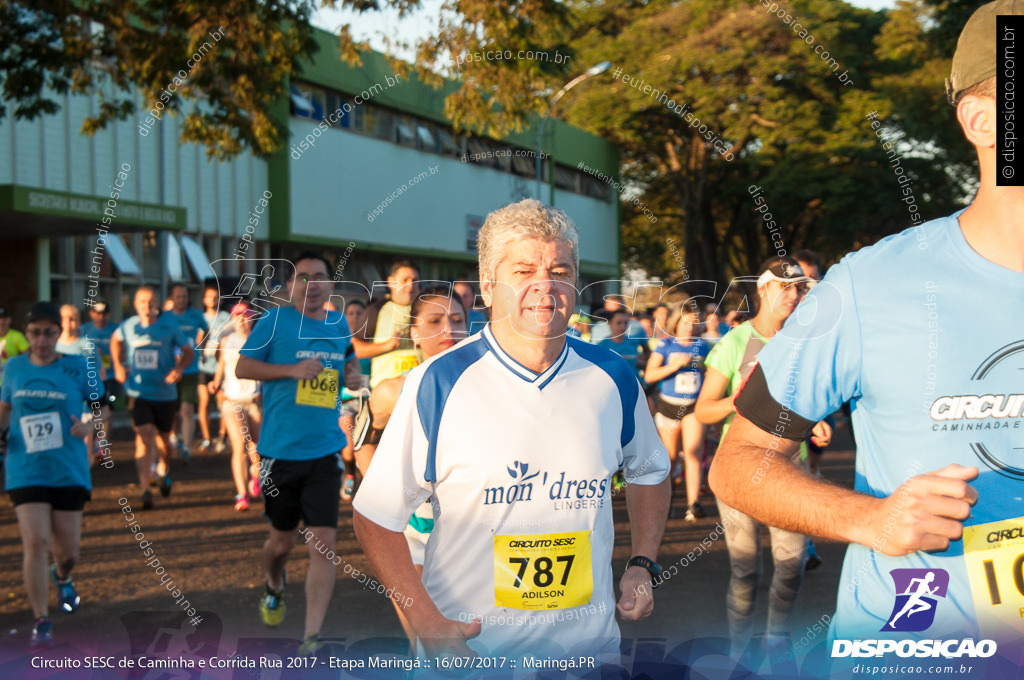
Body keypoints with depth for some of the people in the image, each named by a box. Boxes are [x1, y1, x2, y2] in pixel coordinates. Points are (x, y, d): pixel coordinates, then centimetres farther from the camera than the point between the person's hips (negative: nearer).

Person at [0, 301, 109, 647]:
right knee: (35, 543, -12)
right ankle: (41, 622, 1)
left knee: (67, 549, 9)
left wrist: (89, 426, -15)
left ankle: (62, 577, 47)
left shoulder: (79, 368, -4)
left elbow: (102, 408, 6)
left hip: (69, 471, 0)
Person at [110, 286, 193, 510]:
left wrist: (179, 368, -18)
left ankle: (163, 471, 46)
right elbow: (115, 340, 22)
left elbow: (188, 351, 2)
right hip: (138, 392, -1)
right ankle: (145, 489, -18)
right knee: (144, 435, -16)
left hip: (165, 392, 1)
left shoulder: (170, 326, -6)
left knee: (163, 437, 16)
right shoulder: (128, 327, -1)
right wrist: (118, 365, 9)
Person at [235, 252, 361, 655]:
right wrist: (292, 369, -17)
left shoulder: (339, 324, 8)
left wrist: (353, 376, 3)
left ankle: (312, 637, -3)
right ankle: (274, 587, 47)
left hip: (325, 452, 2)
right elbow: (242, 368, -5)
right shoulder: (275, 321, -4)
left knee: (323, 543, -7)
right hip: (280, 451, -2)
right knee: (282, 540, 12)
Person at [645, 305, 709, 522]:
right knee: (670, 456, 8)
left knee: (691, 451, -16)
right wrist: (675, 365, -20)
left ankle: (693, 504, -20)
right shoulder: (665, 345, -1)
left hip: (694, 406, 1)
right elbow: (649, 375, -9)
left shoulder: (701, 346, 8)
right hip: (669, 405, -1)